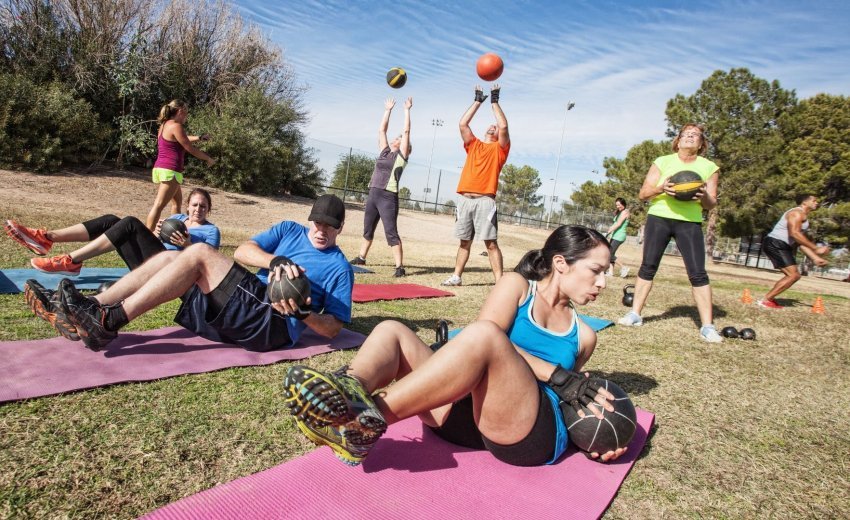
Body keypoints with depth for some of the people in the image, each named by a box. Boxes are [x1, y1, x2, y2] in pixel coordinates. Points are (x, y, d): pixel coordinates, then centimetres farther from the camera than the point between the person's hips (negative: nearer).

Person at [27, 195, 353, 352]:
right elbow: (242, 251, 4)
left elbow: (333, 328, -1)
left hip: (274, 324, -6)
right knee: (168, 257, -4)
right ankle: (92, 313, -10)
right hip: (249, 304, 7)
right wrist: (275, 261, -16)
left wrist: (303, 313, -20)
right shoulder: (290, 231, 19)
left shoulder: (339, 267, 5)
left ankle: (109, 323, -20)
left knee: (199, 253, -20)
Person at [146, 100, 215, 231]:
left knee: (177, 200, 24)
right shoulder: (176, 126, -11)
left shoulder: (165, 125, 17)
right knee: (158, 206, -13)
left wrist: (199, 138, 36)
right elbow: (190, 149, -9)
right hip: (170, 171, -10)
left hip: (160, 168, 10)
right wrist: (208, 159, 3)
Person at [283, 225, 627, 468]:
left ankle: (368, 420, -39)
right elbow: (488, 345, -7)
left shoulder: (583, 335, 20)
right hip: (470, 414, 1)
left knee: (483, 336, -31)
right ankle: (351, 393, -45)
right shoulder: (517, 286, 11)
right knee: (391, 331, -14)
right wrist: (557, 375, -14)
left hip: (536, 431, -1)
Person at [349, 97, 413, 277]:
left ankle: (400, 266, -9)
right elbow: (381, 130, 22)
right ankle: (361, 257, 31)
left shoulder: (401, 156, 2)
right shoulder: (385, 152, 17)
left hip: (388, 197, -7)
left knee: (391, 232, -10)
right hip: (373, 194, 7)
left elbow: (406, 131, -1)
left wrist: (407, 110, 4)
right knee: (368, 229, 17)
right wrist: (388, 110, 24)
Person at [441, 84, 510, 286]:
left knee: (491, 243, -7)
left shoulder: (499, 148, 11)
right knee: (465, 241, 11)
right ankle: (457, 276, 17)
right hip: (465, 199, 4)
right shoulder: (473, 145, 22)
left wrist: (495, 101, 6)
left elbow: (504, 126, -4)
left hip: (485, 200, -4)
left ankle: (499, 281, -5)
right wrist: (478, 101, 18)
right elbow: (463, 123, 14)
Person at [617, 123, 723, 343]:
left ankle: (707, 327, -3)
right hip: (659, 218, 0)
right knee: (648, 267, -1)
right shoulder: (663, 162, 4)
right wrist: (661, 189, -21)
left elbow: (711, 204, 6)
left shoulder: (709, 167, 6)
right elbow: (643, 193, 0)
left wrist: (704, 197, -17)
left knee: (698, 273, -7)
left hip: (690, 222, 0)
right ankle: (635, 314, 9)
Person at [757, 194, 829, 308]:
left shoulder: (803, 217, 25)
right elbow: (794, 233, -24)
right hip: (775, 244, -11)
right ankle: (765, 300, -14)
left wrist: (815, 258, 16)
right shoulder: (797, 212, -9)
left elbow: (801, 241, 24)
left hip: (779, 246, 11)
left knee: (791, 275, 16)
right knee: (794, 275, -13)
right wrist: (816, 248, -24)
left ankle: (768, 298, 12)